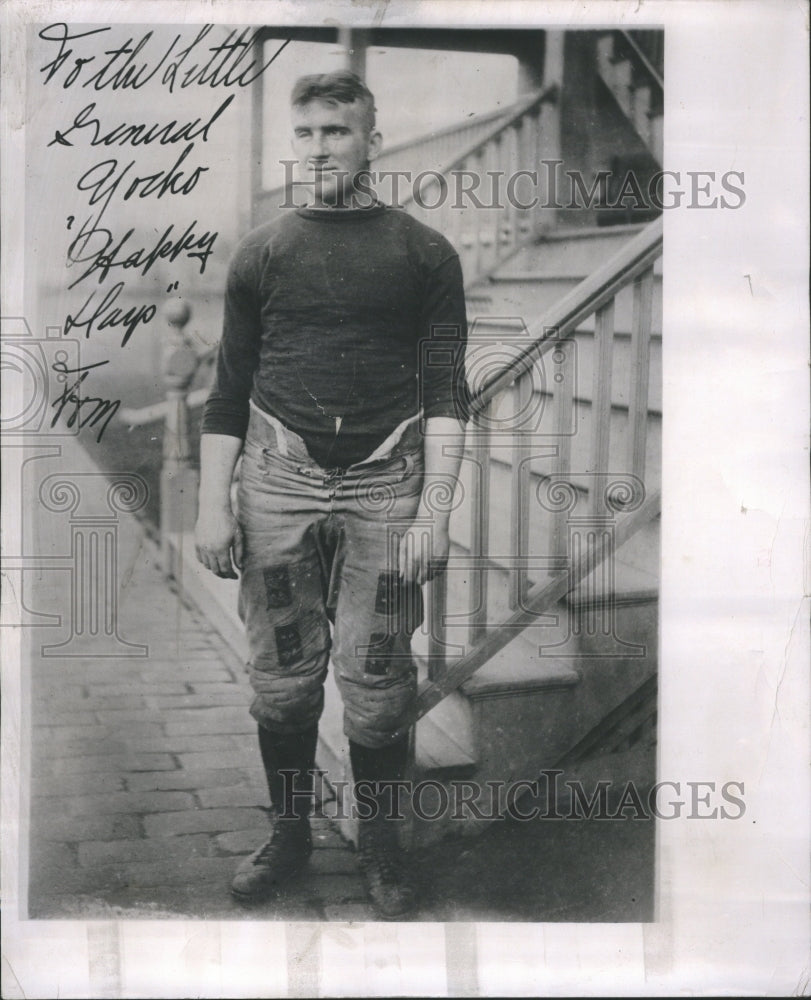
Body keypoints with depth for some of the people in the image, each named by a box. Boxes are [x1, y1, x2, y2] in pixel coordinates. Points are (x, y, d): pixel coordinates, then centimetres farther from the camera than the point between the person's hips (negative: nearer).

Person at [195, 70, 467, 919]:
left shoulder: (423, 255, 4)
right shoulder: (261, 254, 10)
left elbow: (445, 392, 0)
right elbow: (229, 390, 11)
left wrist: (434, 508, -9)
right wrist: (212, 506, 4)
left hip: (384, 481, -2)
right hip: (278, 476, 2)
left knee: (376, 681, 2)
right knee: (281, 676, 7)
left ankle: (379, 845, 21)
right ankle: (289, 832, 26)